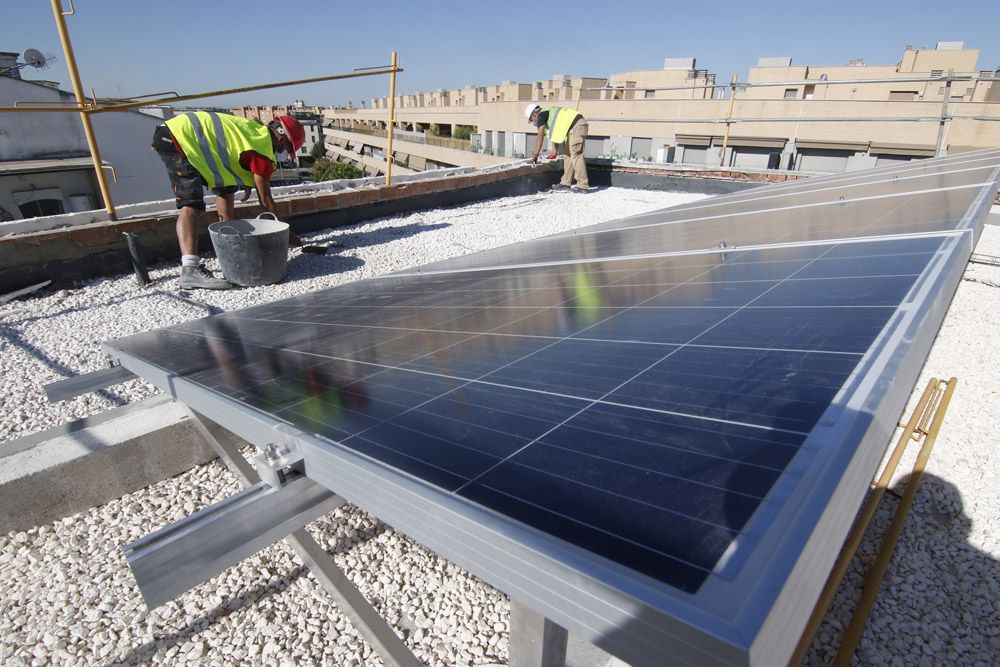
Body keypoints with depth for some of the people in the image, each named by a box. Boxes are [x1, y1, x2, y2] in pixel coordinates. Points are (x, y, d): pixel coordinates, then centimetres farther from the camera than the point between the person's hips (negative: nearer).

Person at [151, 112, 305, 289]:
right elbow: (265, 199, -9)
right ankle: (190, 271, -37)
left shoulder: (255, 129, 14)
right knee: (192, 204, -23)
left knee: (226, 187, 17)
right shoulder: (263, 148, -13)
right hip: (180, 137, -11)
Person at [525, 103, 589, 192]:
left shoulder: (541, 115, 0)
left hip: (576, 126, -10)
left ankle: (583, 186, -12)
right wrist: (554, 153, 36)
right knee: (568, 154, 13)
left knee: (576, 155, -11)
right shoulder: (549, 114, 27)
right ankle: (565, 183, 17)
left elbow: (540, 136, -9)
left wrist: (535, 155, -8)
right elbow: (556, 135, 32)